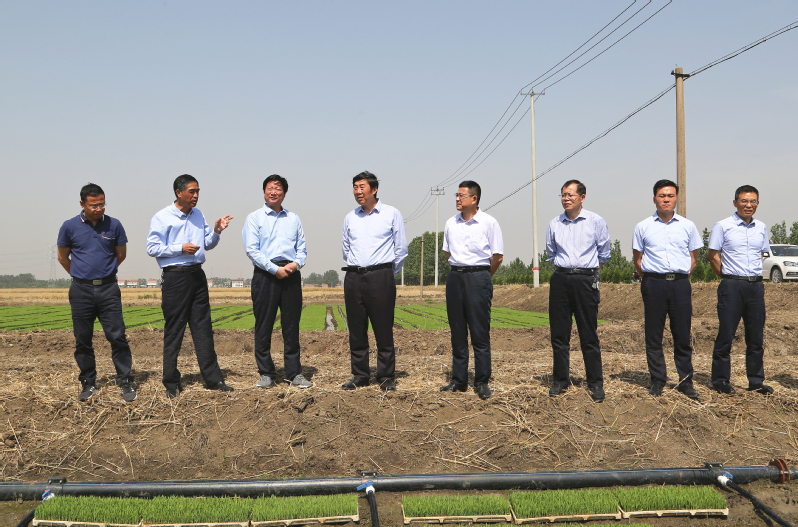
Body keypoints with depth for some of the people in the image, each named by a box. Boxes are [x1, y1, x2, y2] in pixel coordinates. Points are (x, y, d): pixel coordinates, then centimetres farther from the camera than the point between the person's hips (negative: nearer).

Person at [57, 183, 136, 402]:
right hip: (81, 291, 1)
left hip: (108, 288, 0)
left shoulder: (114, 225, 0)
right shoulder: (70, 227, 0)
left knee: (117, 337, -4)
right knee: (83, 340, 6)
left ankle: (125, 382, 5)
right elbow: (63, 257, 13)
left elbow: (121, 254, 13)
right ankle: (88, 383, 19)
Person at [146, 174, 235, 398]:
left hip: (197, 275, 6)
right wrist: (181, 249, -17)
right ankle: (171, 384, 11)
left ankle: (213, 378, 12)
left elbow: (207, 244, 18)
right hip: (175, 277, -6)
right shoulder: (162, 218, -6)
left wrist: (216, 231, -1)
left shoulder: (198, 215, 13)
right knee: (174, 331, 1)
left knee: (203, 328, 7)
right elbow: (152, 248, -10)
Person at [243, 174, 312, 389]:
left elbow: (302, 247, 14)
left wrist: (296, 263, -8)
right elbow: (251, 249, -6)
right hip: (265, 274, -3)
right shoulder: (254, 218, 5)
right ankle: (266, 373, 9)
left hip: (291, 275, 3)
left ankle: (294, 373, 11)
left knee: (292, 325, 4)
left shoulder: (293, 219, 17)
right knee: (264, 326, 0)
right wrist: (275, 269, -13)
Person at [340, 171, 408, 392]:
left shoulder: (392, 214, 2)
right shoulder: (350, 218, 13)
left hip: (380, 276, -4)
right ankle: (360, 376, 15)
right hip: (353, 278, 4)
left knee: (384, 330, -3)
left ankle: (386, 377, 6)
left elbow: (401, 249, 5)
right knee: (356, 330, 6)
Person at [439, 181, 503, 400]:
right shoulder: (451, 223, 10)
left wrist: (482, 276, 7)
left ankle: (482, 382, 5)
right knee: (457, 331, 8)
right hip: (455, 277, 5)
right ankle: (459, 380, 16)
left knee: (480, 332, -2)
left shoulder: (488, 222, -4)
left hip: (478, 277, -5)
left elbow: (497, 256, -1)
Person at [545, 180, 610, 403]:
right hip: (560, 280, 3)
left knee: (589, 335, -1)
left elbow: (604, 253, 11)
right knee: (559, 333, 5)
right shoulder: (554, 224, 8)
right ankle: (560, 380, 15)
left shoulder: (596, 221, 1)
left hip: (586, 280, -3)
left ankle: (595, 383, 8)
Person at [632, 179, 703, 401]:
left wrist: (682, 277, 6)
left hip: (681, 284, 1)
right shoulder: (643, 227, 6)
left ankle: (686, 380, 13)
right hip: (654, 283, -1)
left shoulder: (687, 226, 9)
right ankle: (657, 380, 12)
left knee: (683, 335, 3)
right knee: (653, 335, 3)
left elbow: (693, 257, 15)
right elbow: (637, 259, 11)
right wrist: (650, 279, 5)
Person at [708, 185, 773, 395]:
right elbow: (713, 256, 0)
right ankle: (721, 380, 7)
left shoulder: (761, 228, 12)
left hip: (756, 285, 5)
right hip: (732, 285, -4)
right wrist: (728, 278, 3)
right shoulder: (722, 226, -3)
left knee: (756, 335, 8)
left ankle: (756, 380, 18)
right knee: (726, 334, -2)